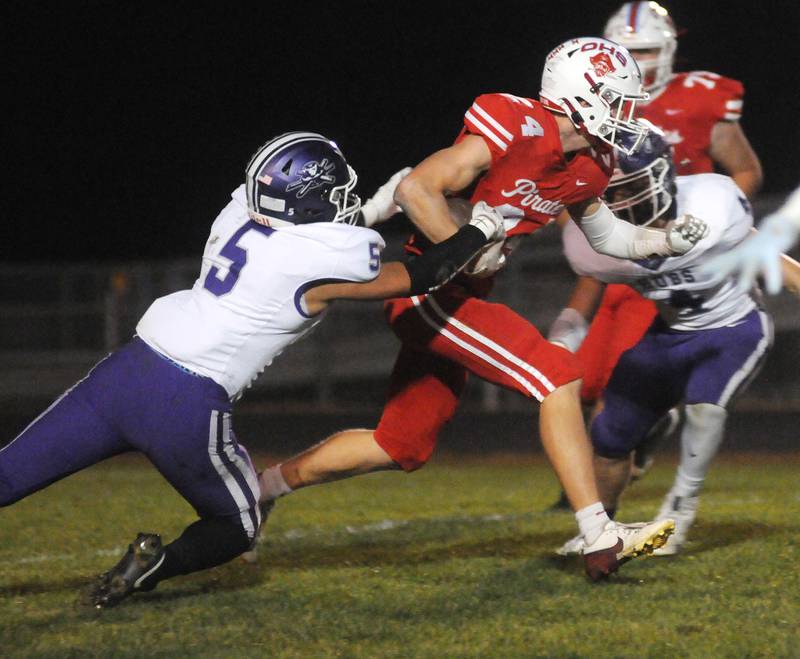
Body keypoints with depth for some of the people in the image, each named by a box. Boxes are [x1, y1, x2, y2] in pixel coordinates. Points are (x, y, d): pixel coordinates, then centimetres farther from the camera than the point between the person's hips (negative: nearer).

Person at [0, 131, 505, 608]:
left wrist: (371, 211, 31)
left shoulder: (241, 212, 9)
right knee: (237, 526, 18)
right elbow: (420, 278, 8)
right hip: (188, 408, -5)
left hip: (127, 372, 5)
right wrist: (480, 231, 22)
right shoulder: (330, 261, -8)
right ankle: (158, 562, -10)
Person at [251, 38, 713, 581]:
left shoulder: (586, 167, 7)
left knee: (403, 447, 15)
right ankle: (601, 541, -17)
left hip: (461, 298, 10)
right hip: (429, 290, -10)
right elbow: (415, 189, -23)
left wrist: (665, 240, 8)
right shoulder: (514, 130, -20)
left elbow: (604, 233, 25)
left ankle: (264, 486, 30)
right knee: (558, 377, -18)